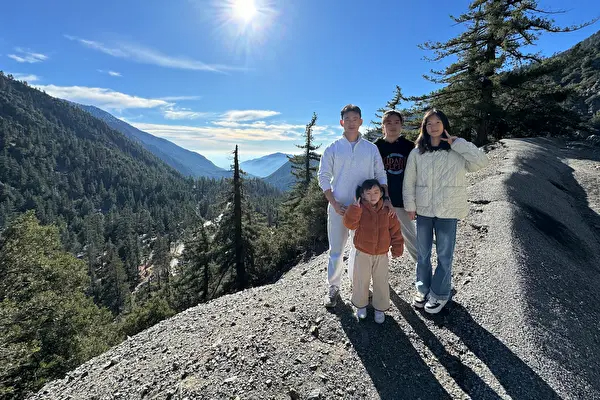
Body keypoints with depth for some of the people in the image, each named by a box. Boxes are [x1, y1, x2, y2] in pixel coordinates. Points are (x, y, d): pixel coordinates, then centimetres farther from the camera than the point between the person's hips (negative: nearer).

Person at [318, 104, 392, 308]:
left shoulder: (371, 148, 6)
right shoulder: (333, 148, 0)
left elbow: (381, 175, 8)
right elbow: (323, 176, 0)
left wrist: (386, 199, -5)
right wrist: (334, 203, -9)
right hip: (338, 207, -1)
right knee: (336, 250, 5)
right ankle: (333, 287, 21)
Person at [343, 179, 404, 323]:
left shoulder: (387, 211, -4)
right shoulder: (359, 209, -11)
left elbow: (395, 229, 2)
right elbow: (350, 224, -24)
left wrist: (397, 247, 3)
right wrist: (355, 207, -34)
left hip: (382, 254, 2)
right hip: (363, 253, -1)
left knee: (381, 282, 11)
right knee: (361, 281, 11)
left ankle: (380, 309, 31)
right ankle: (361, 305, 33)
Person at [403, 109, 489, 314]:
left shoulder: (457, 152, -4)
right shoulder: (417, 153, 1)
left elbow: (482, 161, -17)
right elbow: (409, 181, 3)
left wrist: (457, 142, -15)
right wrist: (410, 206, 0)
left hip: (447, 211, -2)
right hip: (423, 210, 2)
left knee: (444, 254, 8)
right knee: (422, 253, 13)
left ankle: (440, 294, 26)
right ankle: (422, 289, 32)